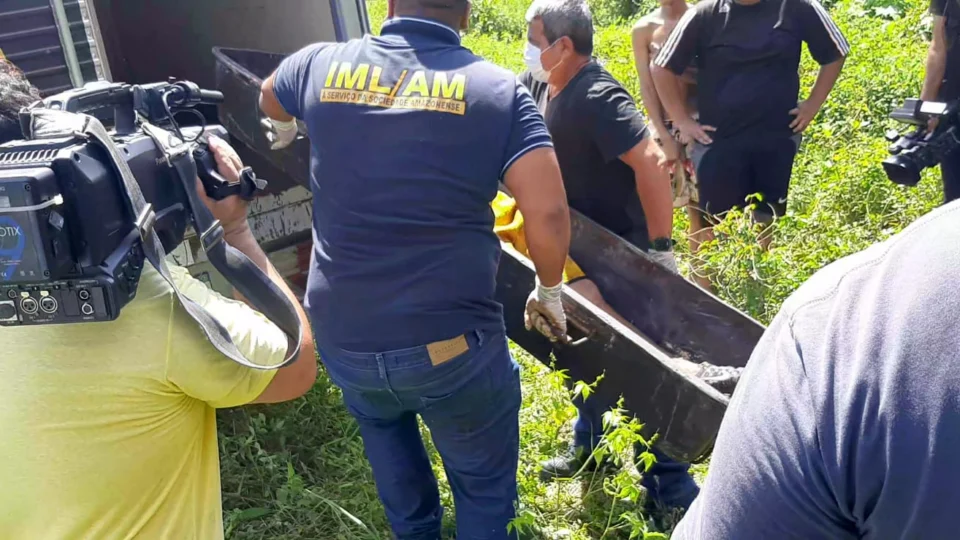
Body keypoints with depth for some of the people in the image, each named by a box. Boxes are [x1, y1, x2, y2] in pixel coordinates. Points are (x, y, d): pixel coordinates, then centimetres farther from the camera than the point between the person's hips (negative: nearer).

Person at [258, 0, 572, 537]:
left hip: (341, 336, 4)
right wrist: (549, 291, 5)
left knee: (381, 420, 36)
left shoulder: (321, 65, 3)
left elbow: (271, 100, 26)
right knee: (484, 485, 20)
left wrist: (287, 129, 50)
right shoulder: (498, 89, -5)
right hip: (452, 343, -3)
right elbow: (549, 215, -14)